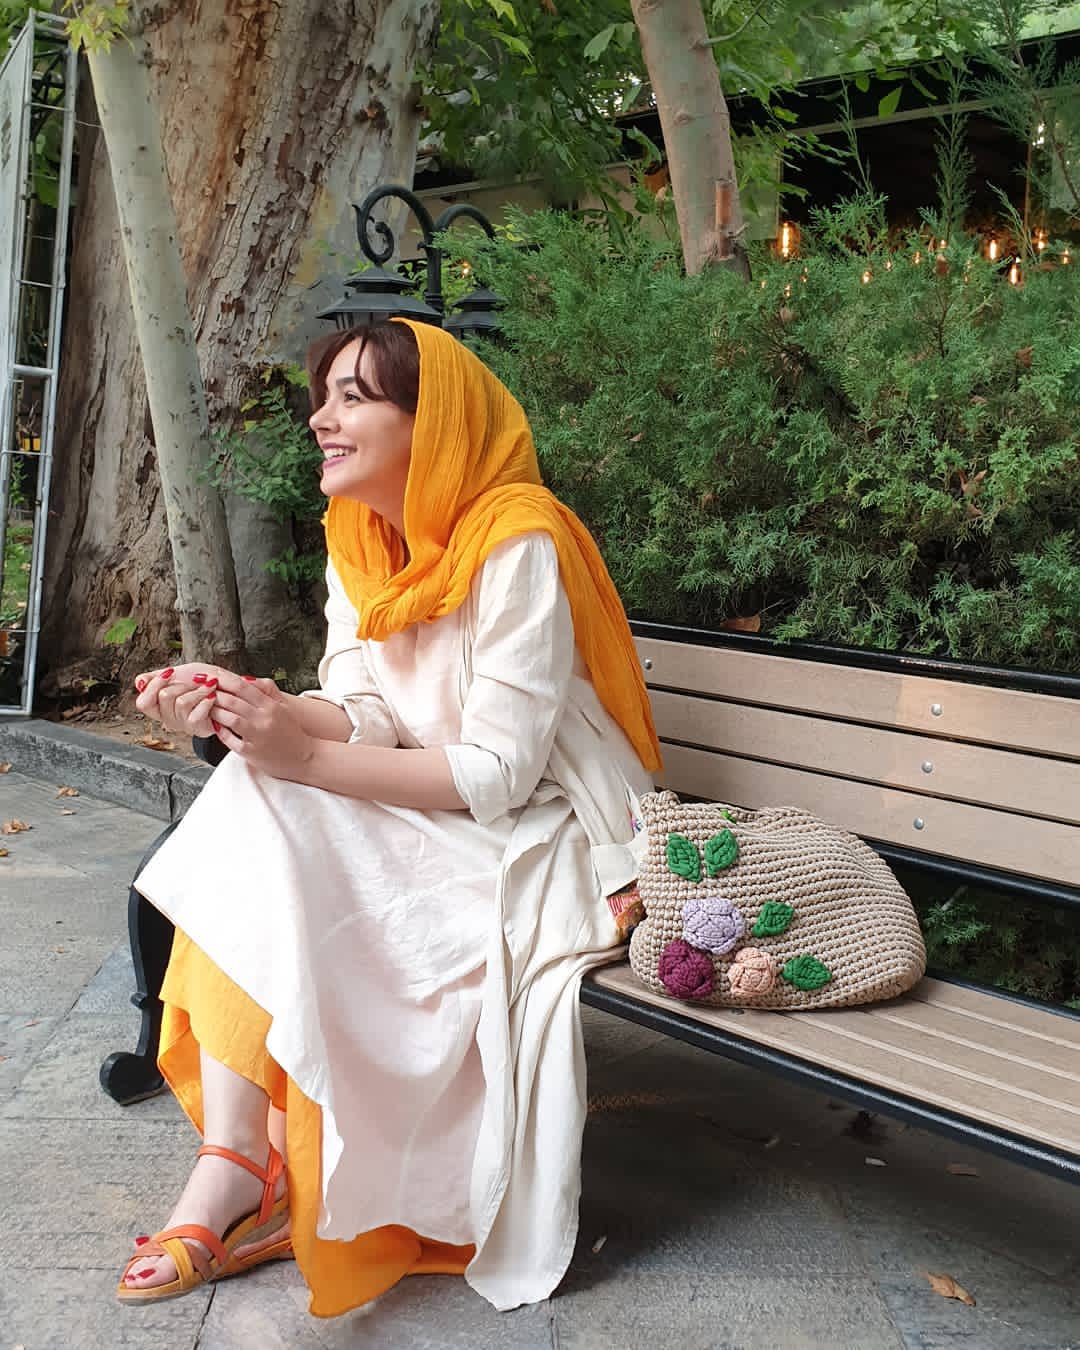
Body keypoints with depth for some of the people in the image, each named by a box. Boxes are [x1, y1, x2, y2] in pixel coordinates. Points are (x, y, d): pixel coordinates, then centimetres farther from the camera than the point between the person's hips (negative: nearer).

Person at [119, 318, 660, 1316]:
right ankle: (234, 1164, -23)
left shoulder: (517, 545, -19)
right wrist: (241, 707, -22)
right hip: (418, 817, 7)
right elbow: (367, 717, -2)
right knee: (249, 796, -20)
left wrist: (309, 755, -30)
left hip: (536, 837, -7)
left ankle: (240, 1174, -12)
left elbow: (499, 774, -22)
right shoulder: (363, 542, 6)